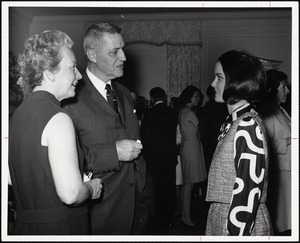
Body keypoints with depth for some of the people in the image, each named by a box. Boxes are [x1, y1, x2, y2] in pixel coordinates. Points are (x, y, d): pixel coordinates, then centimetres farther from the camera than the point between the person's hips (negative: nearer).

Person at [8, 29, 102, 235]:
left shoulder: (19, 113, 5)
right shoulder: (58, 119, -20)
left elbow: (11, 178, 13)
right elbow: (71, 193, -26)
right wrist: (91, 188, -7)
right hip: (60, 226, -8)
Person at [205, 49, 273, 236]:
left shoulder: (248, 126, -17)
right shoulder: (233, 122, 9)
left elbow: (248, 193, -22)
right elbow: (224, 183, 10)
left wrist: (236, 233, -20)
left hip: (241, 226, -8)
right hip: (222, 221, 8)